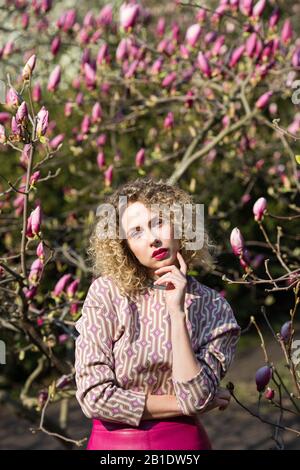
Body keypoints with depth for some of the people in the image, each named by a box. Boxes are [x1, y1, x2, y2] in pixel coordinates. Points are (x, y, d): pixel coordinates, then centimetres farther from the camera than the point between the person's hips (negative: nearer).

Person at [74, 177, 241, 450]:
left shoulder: (214, 308, -6)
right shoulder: (107, 292, -11)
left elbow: (195, 399, -18)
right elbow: (93, 396, -16)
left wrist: (177, 311, -20)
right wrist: (183, 405, -12)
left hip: (185, 441, 1)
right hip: (113, 442, -1)